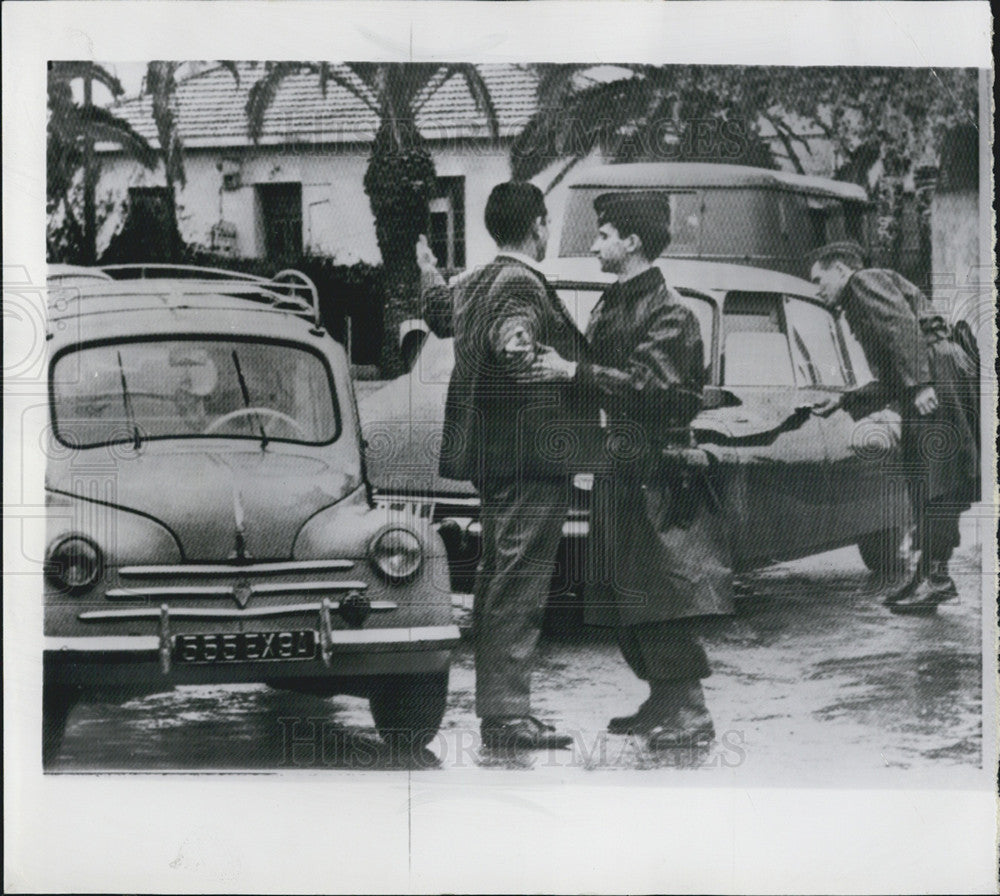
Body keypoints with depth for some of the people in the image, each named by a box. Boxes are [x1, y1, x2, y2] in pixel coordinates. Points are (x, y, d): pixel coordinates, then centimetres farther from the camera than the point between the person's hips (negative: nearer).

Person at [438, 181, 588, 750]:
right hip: (530, 454, -10)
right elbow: (508, 330, -33)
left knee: (496, 582, 15)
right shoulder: (522, 286, -15)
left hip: (490, 453, 11)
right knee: (520, 587, -8)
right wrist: (519, 346, -44)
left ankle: (494, 707, 22)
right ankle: (509, 713, -7)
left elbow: (442, 312, 30)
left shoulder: (476, 284, 14)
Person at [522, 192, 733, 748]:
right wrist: (561, 367, 4)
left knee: (664, 596, -9)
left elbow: (650, 384, -22)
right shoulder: (611, 305, 15)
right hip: (620, 466, 9)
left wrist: (574, 372, -22)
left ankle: (693, 713, -3)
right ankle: (662, 702, 22)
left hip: (658, 468, -9)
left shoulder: (666, 310, -12)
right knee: (626, 597, 12)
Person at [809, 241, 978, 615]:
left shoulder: (866, 280, 4)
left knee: (933, 479, -13)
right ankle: (929, 574, 10)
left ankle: (935, 574, -15)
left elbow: (904, 325, -14)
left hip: (937, 373, -10)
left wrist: (919, 382, -23)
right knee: (923, 480, 8)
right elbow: (890, 384, 27)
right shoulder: (860, 305, 32)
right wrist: (845, 401, 23)